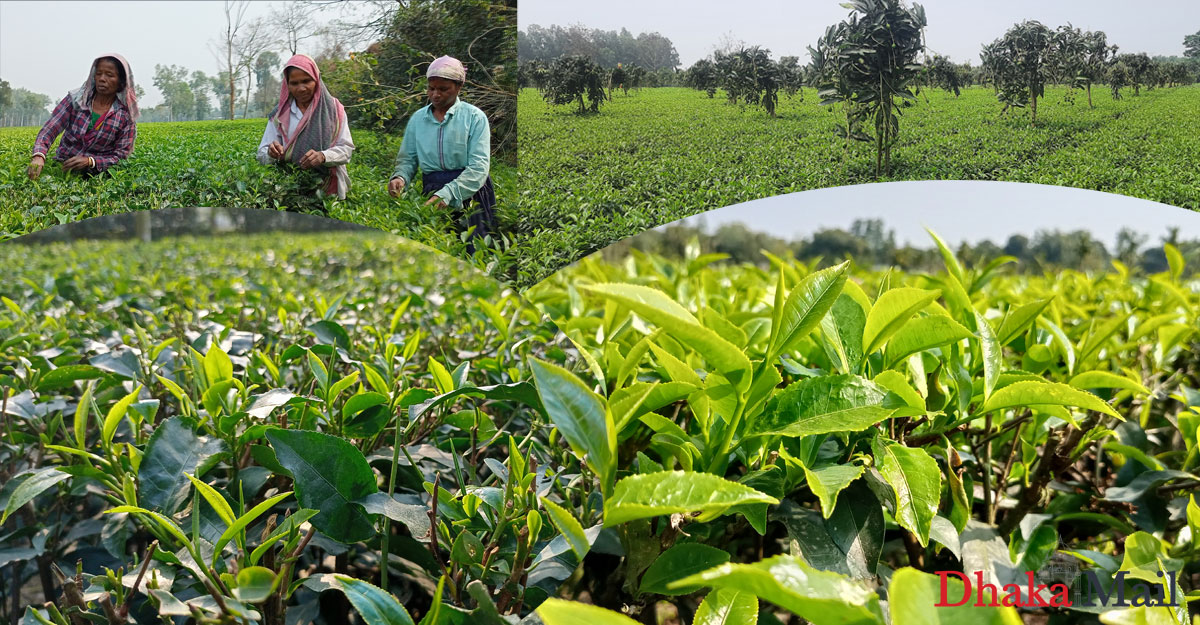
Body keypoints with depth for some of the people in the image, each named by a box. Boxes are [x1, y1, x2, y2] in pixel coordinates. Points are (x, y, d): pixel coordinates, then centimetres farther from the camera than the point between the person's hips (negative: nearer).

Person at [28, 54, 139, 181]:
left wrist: (90, 161, -20)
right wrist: (39, 155, -30)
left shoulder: (125, 115, -3)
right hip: (62, 169, 3)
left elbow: (121, 156, -2)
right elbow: (49, 130, -9)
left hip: (96, 175, -3)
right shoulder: (75, 99, -1)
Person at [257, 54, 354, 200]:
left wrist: (323, 156, -21)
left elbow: (346, 149, -1)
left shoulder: (333, 109, 3)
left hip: (328, 189, -1)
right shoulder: (280, 114, 8)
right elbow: (262, 155, 7)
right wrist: (272, 153, -16)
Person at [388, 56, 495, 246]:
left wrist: (447, 194, -25)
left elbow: (479, 166, -13)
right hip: (431, 193, 3)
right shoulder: (417, 118, 12)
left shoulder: (474, 117, -3)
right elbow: (407, 159, 14)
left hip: (469, 194, -3)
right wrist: (400, 177, -10)